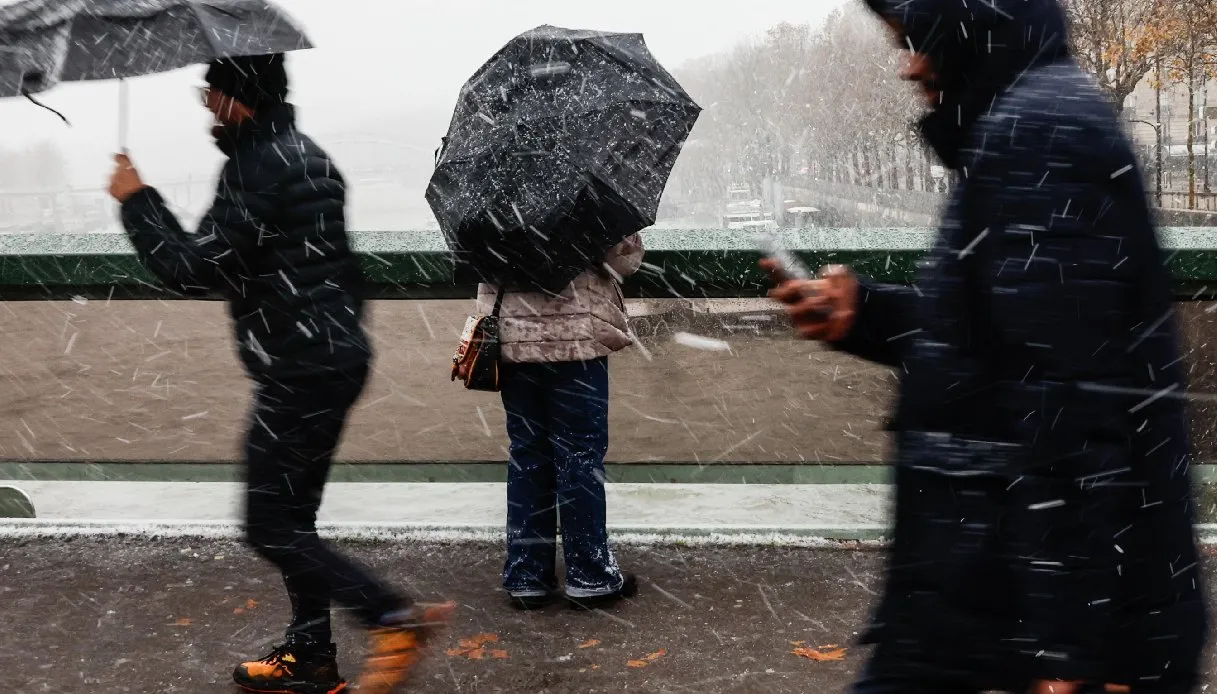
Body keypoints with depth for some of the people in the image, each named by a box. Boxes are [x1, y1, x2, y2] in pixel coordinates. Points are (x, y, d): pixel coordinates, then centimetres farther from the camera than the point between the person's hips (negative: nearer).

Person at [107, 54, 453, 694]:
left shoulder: (258, 167, -16)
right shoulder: (306, 154, 16)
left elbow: (193, 268, -18)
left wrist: (136, 199, -6)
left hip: (300, 371, -10)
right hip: (336, 356, 10)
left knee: (271, 528, -3)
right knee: (290, 518, 16)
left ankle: (395, 617, -5)